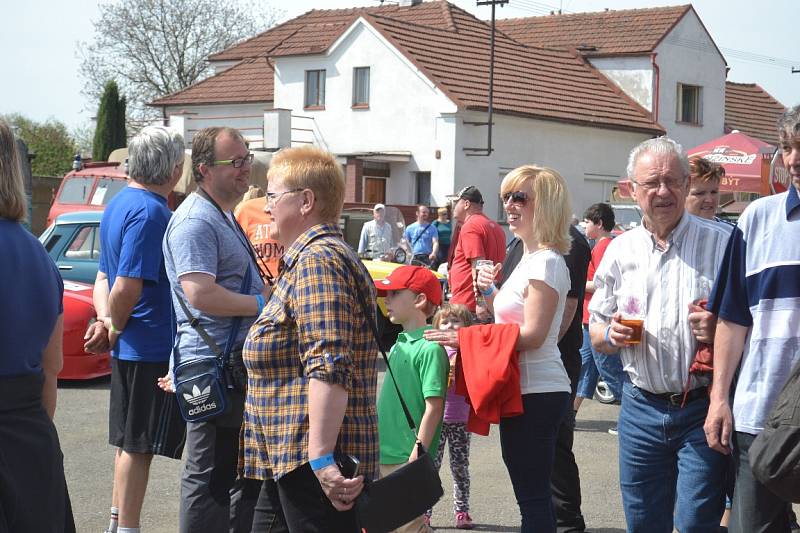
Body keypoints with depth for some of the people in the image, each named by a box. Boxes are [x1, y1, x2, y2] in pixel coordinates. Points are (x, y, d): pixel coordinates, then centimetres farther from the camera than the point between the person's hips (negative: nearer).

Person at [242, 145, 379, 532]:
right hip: (289, 461, 11)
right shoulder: (307, 258, 22)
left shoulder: (318, 260, -14)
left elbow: (329, 367, -25)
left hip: (313, 467, -11)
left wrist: (321, 457, -30)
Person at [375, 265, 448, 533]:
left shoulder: (429, 348, -13)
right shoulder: (399, 345, 14)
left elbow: (433, 407, -18)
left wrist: (417, 454, -21)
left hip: (406, 460, -9)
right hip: (382, 457, 9)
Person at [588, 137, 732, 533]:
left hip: (703, 409, -4)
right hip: (641, 407, 4)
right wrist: (611, 334, -7)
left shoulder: (721, 242, -2)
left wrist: (721, 329, -20)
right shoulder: (620, 251, 9)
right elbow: (596, 333, 15)